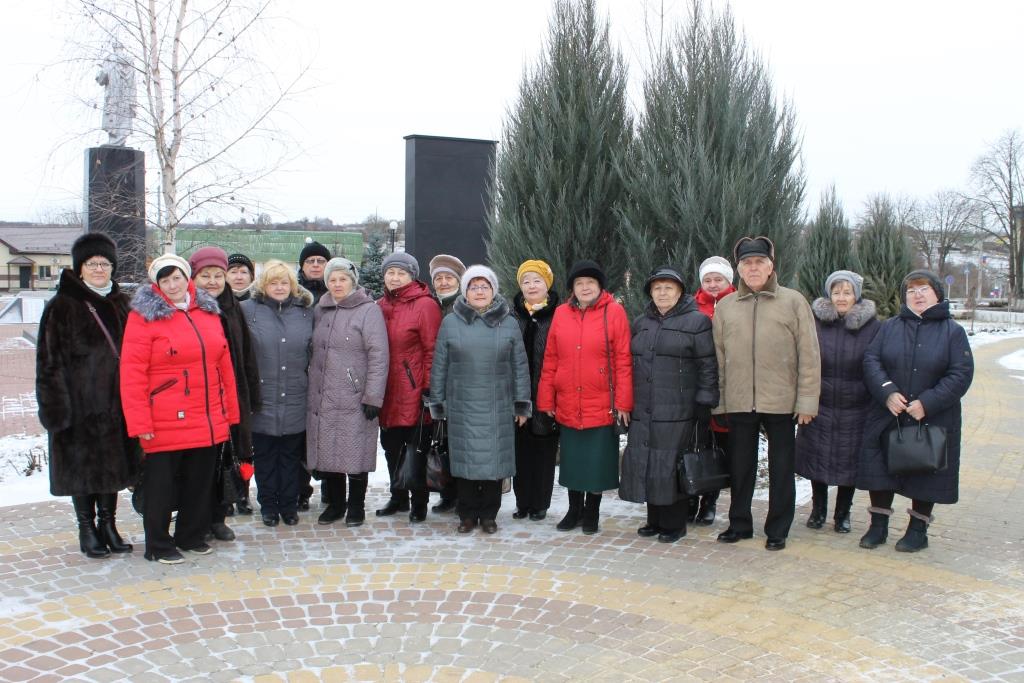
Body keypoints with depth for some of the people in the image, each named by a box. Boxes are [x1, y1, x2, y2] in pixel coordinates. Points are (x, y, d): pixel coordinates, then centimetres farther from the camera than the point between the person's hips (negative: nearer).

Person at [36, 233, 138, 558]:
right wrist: (57, 405, -14)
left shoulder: (120, 304, 11)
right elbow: (49, 360, -7)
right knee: (82, 465, 3)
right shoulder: (62, 306, -4)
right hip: (80, 403, -5)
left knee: (114, 462, 10)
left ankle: (107, 523, 23)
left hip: (115, 402, 5)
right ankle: (86, 528, 16)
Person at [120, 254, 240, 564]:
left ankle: (192, 535, 30)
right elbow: (132, 374, -11)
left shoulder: (208, 311, 9)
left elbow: (224, 364, 12)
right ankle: (158, 545, 18)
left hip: (209, 422, 5)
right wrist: (140, 423, -15)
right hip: (165, 424, -5)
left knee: (201, 481, 14)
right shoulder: (144, 316, -7)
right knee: (161, 484, 4)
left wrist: (230, 411, 10)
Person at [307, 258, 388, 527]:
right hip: (322, 399, 5)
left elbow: (378, 356, -10)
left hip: (354, 399, -5)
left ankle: (356, 506, 16)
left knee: (355, 453, 0)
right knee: (327, 452, 9)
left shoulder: (369, 310, -5)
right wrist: (311, 390, 13)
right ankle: (335, 503, 24)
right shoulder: (320, 311, 13)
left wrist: (373, 397, -15)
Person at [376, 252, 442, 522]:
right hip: (387, 394, 7)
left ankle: (419, 503, 17)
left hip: (414, 392, -7)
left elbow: (432, 349, -12)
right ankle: (398, 498, 31)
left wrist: (429, 387, -15)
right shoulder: (380, 306, 11)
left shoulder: (425, 305, -9)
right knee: (391, 447, 16)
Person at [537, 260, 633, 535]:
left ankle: (591, 513, 24)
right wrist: (546, 401, 5)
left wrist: (623, 402, -10)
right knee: (572, 460, 13)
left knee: (597, 462, 7)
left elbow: (623, 360, -7)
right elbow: (550, 360, 6)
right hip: (567, 407, 3)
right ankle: (574, 510, 29)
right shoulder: (561, 314, 5)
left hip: (602, 406, -3)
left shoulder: (614, 312, -5)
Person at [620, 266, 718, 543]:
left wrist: (704, 405, -9)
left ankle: (674, 524, 10)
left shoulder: (696, 322, -1)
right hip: (643, 411, 6)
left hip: (677, 412, -5)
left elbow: (707, 367, -5)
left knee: (672, 466, -3)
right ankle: (655, 520, 20)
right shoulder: (640, 323, 17)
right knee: (647, 464, 7)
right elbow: (631, 363, 21)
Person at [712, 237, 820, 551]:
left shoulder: (793, 302, -1)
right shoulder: (725, 306, 8)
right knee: (740, 466, 12)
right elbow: (718, 357, 9)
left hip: (781, 402, -2)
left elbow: (809, 355, -3)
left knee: (781, 468, 8)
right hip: (739, 402, 2)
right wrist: (718, 401, 5)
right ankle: (739, 523, 27)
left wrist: (807, 400, -8)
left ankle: (777, 529, 21)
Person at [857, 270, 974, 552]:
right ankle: (878, 526, 19)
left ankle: (918, 530, 23)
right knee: (880, 471, 4)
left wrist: (927, 403, -17)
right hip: (887, 418, 2)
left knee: (926, 475, 7)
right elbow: (871, 361, -1)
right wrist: (887, 392, -18)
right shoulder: (890, 327, 6)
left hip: (932, 420, -2)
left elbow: (961, 374, -8)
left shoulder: (953, 331, -1)